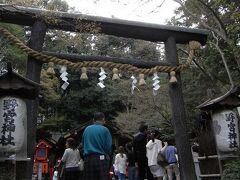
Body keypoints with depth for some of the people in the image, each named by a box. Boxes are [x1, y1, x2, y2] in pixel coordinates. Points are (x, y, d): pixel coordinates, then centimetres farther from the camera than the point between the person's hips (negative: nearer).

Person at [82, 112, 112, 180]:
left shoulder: (86, 129, 8)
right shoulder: (104, 130, -3)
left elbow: (83, 145, 12)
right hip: (101, 159, -4)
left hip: (88, 159, 4)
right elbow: (108, 146, -5)